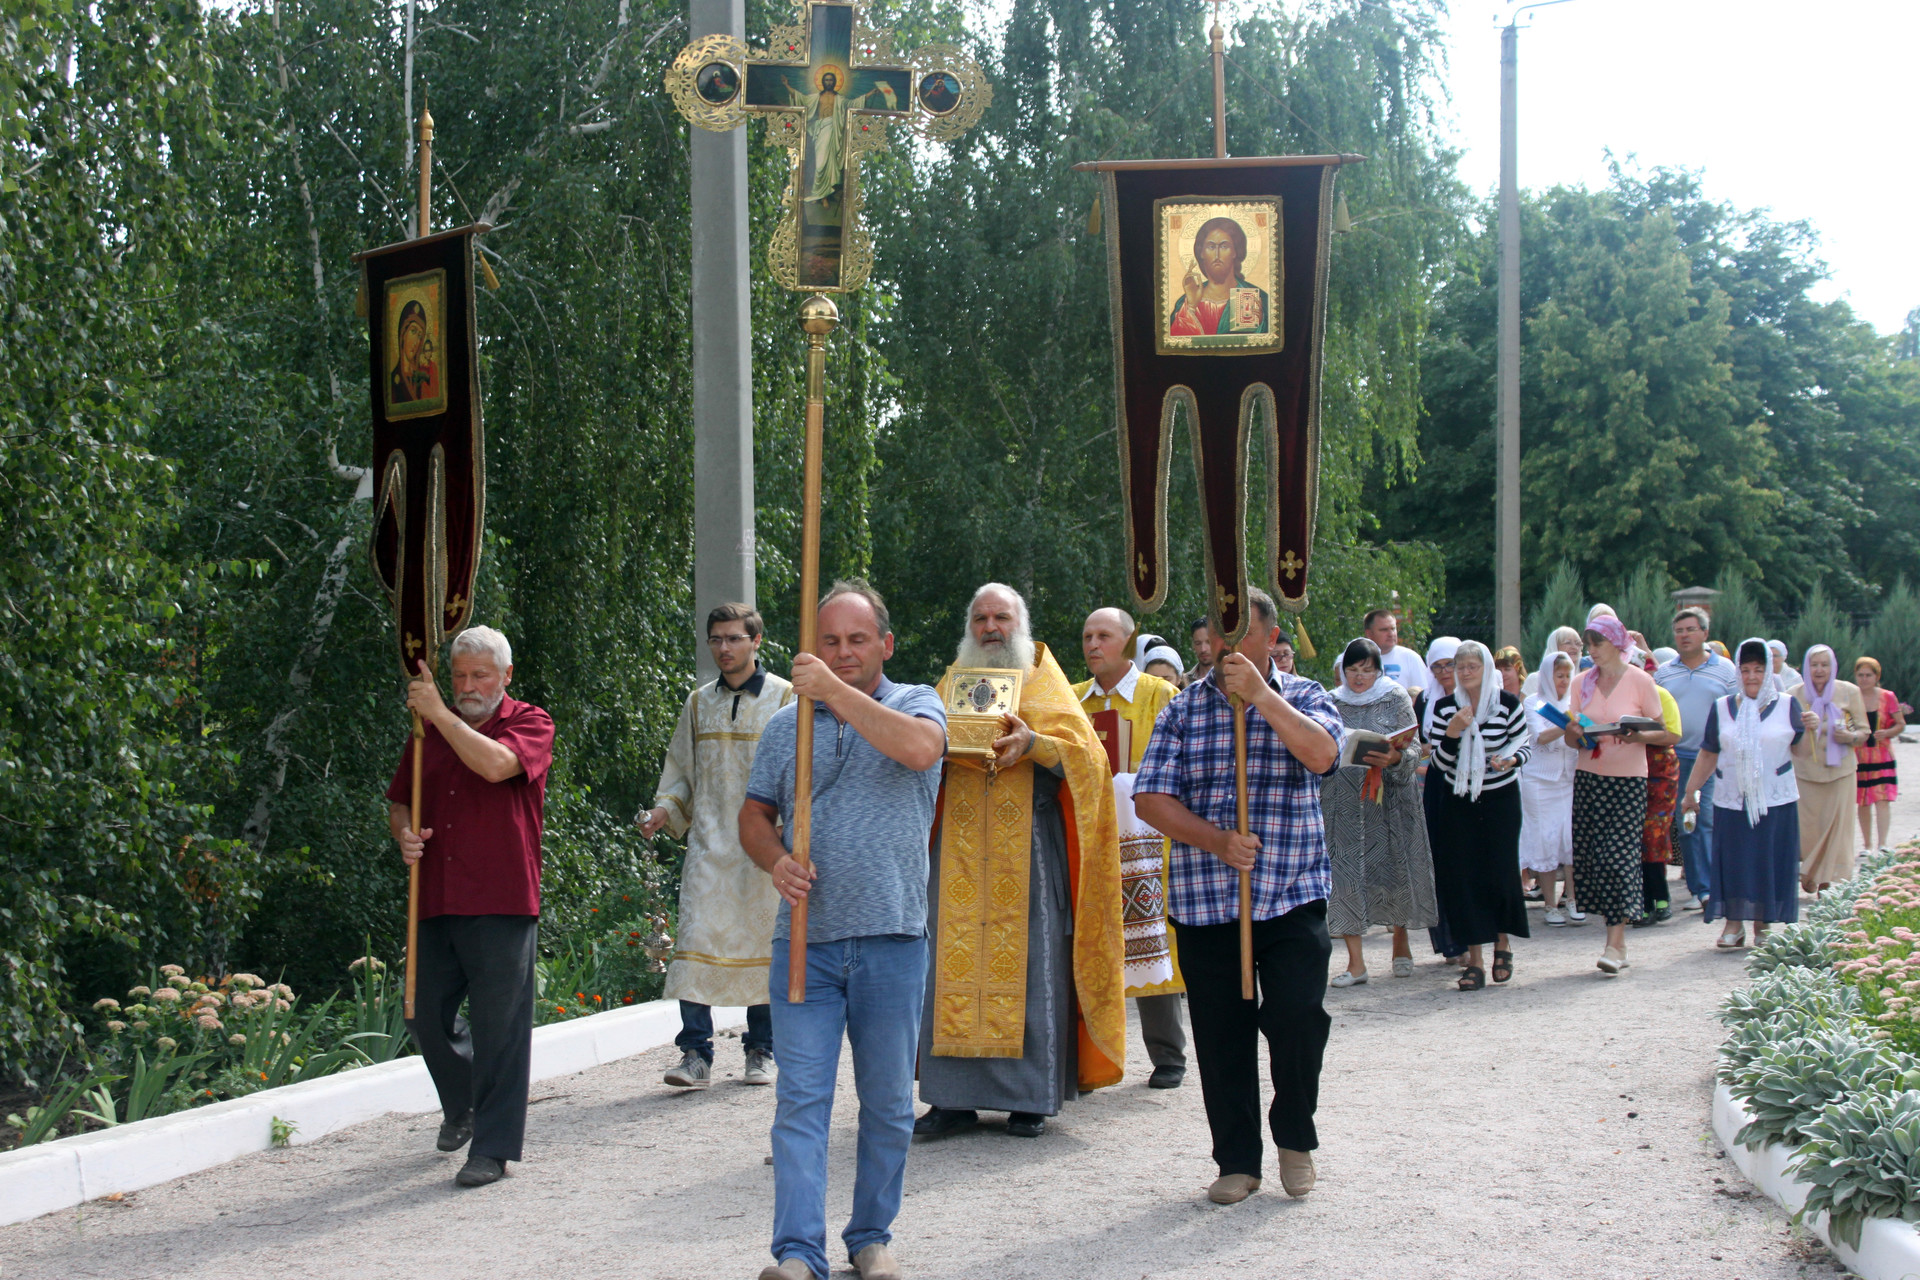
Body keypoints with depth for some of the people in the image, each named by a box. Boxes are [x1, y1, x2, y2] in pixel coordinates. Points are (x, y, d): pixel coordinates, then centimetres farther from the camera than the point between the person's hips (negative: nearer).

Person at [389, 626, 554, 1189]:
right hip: (437, 903, 5)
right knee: (426, 1016, 10)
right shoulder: (429, 732, 15)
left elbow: (497, 764, -21)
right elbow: (399, 801, 23)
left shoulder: (530, 723, 0)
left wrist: (438, 713, -17)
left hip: (502, 906, -5)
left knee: (499, 1025, -5)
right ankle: (461, 1104, 37)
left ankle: (492, 1147, 3)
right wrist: (404, 835, 1)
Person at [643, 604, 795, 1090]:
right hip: (708, 844, 3)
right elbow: (681, 771, 20)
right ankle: (696, 1055, -6)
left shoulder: (785, 699, 2)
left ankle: (761, 1051, 16)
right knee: (696, 944, -8)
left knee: (761, 943, 3)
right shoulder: (699, 703, 13)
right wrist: (663, 810, 3)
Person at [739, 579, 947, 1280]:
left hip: (891, 939, -1)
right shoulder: (786, 725, 13)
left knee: (887, 1102, 8)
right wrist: (777, 861, -7)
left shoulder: (916, 703, 4)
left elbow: (919, 748, -19)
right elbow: (754, 815, 15)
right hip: (804, 937, 1)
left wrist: (834, 690, -19)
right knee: (801, 1098, -5)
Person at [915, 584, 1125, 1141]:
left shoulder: (1046, 686, 9)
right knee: (954, 963, -3)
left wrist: (1033, 744, -20)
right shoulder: (951, 685, 19)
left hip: (1029, 849, -2)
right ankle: (954, 1097, 1)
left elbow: (1084, 753, -3)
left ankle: (1029, 1098, 1)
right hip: (961, 848, 3)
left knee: (1029, 963, -5)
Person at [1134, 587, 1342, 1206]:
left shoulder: (1303, 697, 6)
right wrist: (1217, 842, -11)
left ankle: (1295, 1137, 13)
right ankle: (1237, 1160, 19)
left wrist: (1259, 692, -18)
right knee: (1220, 1033, 4)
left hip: (1292, 895, -2)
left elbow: (1321, 755, -16)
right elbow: (1151, 797, 1)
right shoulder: (1184, 708, 8)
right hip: (1204, 900, 2)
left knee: (1298, 1015, -12)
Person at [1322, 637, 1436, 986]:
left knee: (1394, 865, 1)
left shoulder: (1396, 699, 2)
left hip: (1389, 797, -1)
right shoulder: (1333, 703, 8)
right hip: (1344, 800, 1)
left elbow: (1413, 749, -5)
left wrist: (1394, 759, -24)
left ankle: (1401, 942, 25)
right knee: (1346, 870, -6)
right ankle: (1355, 962, -5)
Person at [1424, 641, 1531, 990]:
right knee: (1462, 875, -4)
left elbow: (1525, 746, 2)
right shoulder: (1444, 707, 0)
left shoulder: (1508, 704, -5)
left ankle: (1503, 941, 22)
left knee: (1500, 871, -5)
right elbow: (1440, 762, -1)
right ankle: (1475, 959, 2)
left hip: (1500, 800, -2)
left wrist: (1510, 760, -19)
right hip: (1457, 801, 2)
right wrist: (1452, 733, -19)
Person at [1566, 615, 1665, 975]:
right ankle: (1616, 939, 11)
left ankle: (1615, 944, -10)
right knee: (1588, 858, 0)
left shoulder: (1640, 681, -2)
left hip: (1628, 780, -4)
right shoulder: (1582, 682, 10)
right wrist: (1577, 732, -10)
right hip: (1589, 778, 4)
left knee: (1618, 857, -11)